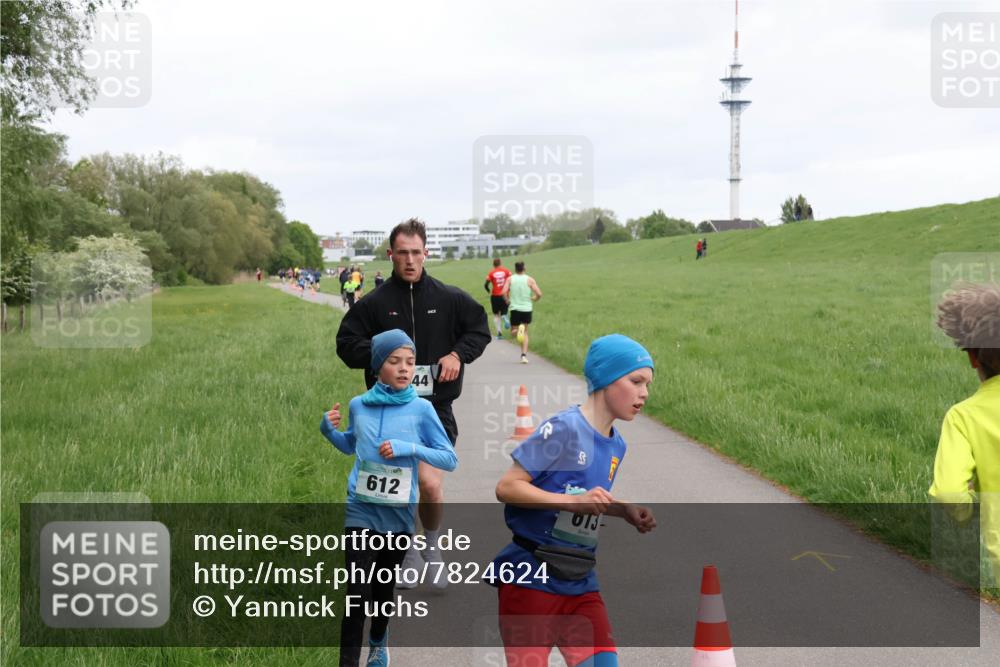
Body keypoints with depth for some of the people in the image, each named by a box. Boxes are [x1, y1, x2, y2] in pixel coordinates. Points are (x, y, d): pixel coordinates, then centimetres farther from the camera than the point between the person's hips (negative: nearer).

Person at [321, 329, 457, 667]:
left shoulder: (421, 409, -8)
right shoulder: (358, 405, -1)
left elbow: (450, 459, -7)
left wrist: (409, 448, -20)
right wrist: (328, 429, -1)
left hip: (400, 515, 0)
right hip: (361, 512, 0)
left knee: (384, 588, 18)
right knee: (358, 594, -10)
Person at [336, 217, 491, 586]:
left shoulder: (449, 299, 2)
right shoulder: (374, 303, 0)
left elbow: (479, 329, 14)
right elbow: (346, 343, 3)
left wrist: (458, 354, -4)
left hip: (436, 407, -1)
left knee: (431, 485, -13)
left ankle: (431, 546, 15)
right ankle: (408, 552, 28)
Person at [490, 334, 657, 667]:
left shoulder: (616, 446, 9)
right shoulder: (564, 429, -15)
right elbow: (507, 487, -19)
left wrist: (626, 510, 5)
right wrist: (573, 501, -26)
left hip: (580, 584, 7)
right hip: (531, 579, -7)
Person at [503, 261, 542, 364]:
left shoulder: (510, 279, 1)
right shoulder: (529, 279, -1)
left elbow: (504, 292, -14)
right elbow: (539, 294, -8)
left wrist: (507, 300, 5)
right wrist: (533, 299, 14)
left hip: (515, 308, -1)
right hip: (527, 309, 1)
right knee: (525, 333, 14)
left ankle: (518, 330, -26)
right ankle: (524, 355, 5)